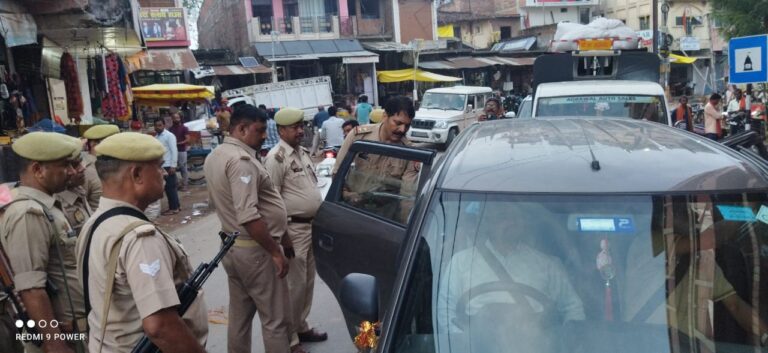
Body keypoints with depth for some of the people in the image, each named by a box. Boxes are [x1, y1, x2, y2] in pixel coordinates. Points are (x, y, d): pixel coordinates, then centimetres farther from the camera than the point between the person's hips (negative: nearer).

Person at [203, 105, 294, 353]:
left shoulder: (214, 156, 10)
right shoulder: (241, 160, -21)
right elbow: (248, 217, -29)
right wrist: (275, 252, -22)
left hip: (231, 245, 10)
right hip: (253, 249, -10)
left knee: (239, 315, 19)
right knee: (276, 318, 0)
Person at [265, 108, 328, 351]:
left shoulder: (303, 152, 13)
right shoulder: (276, 158, -15)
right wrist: (282, 236, -20)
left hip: (313, 225, 9)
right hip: (293, 228, -9)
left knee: (307, 282, 17)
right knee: (295, 285, -2)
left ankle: (301, 327, 32)